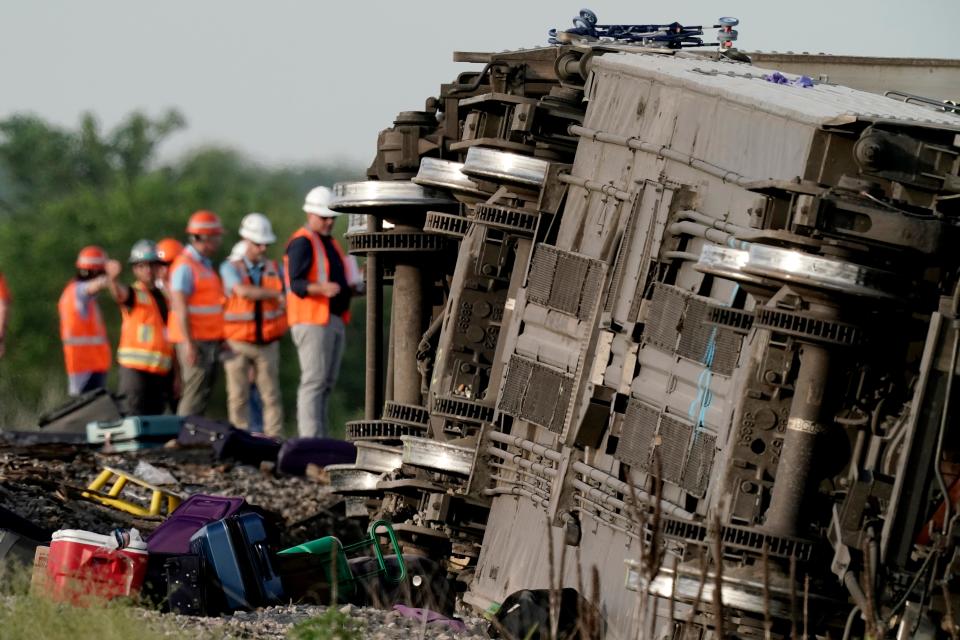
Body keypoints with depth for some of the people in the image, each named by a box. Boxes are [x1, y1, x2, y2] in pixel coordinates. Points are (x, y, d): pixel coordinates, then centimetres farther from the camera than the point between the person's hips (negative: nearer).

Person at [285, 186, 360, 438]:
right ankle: (310, 438, -15)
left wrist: (351, 287, 10)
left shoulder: (330, 244, 22)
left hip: (335, 320, 9)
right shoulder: (302, 242, -8)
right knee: (313, 381, -12)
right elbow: (296, 284, -18)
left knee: (327, 382, 9)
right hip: (312, 322, -9)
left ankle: (319, 437, 12)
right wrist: (322, 288, -33)